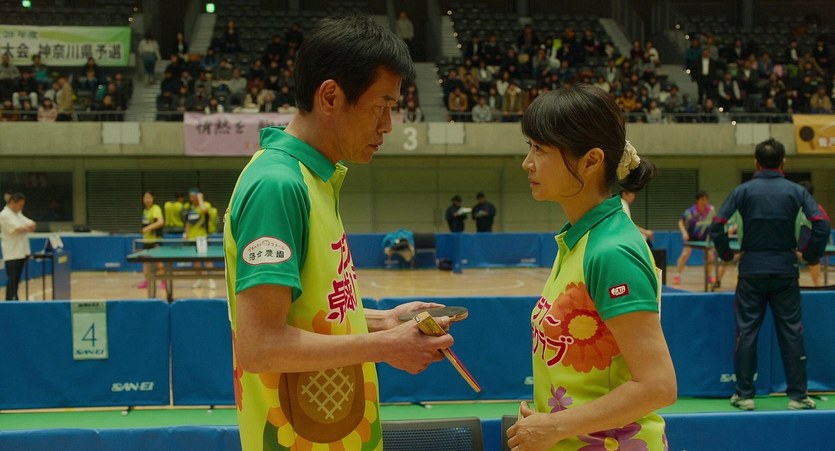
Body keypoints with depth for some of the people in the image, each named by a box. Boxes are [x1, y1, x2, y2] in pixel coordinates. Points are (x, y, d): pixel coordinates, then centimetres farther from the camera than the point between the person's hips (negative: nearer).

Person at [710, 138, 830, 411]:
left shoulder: (743, 191, -1)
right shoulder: (796, 191, 0)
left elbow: (717, 226, -7)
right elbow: (821, 224, -9)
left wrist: (727, 254, 6)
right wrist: (811, 255, 4)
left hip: (751, 271, 0)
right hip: (785, 271, 0)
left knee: (747, 333, 6)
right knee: (791, 333, 7)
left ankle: (745, 395, 9)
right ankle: (797, 396, 10)